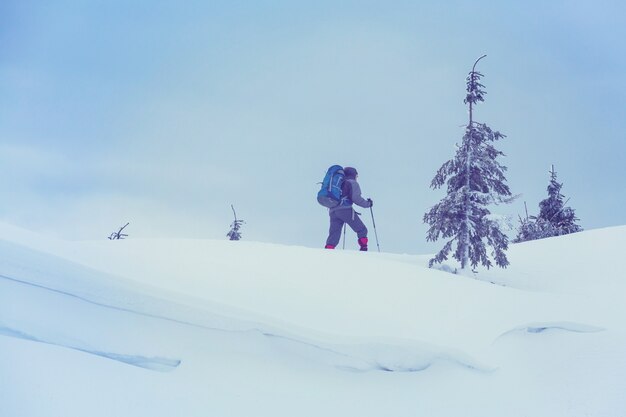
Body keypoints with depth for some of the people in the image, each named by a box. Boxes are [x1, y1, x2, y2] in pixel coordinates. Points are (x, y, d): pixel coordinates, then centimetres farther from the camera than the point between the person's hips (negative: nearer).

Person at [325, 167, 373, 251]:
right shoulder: (353, 183, 7)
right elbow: (356, 198, -6)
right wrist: (367, 203, 5)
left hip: (333, 211, 6)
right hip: (345, 210, -6)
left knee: (334, 234, 1)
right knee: (362, 230, 4)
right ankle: (363, 249, -10)